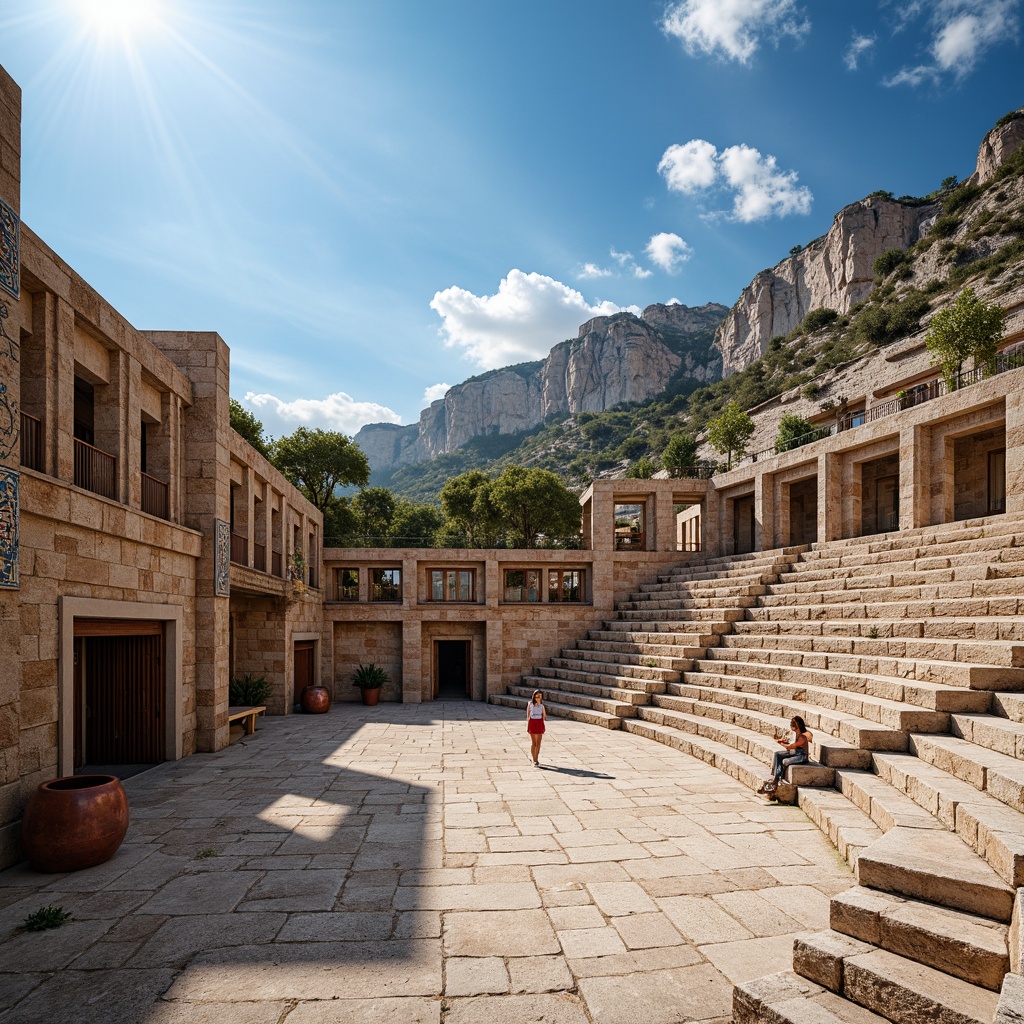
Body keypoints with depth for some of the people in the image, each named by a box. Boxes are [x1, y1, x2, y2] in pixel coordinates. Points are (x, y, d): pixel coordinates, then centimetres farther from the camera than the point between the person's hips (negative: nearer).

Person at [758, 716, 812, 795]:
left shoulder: (802, 737, -24)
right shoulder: (795, 733, 3)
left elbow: (791, 746, -19)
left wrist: (781, 743, -4)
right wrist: (784, 741, -4)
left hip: (802, 756, -8)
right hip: (794, 752, 8)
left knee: (785, 761, -29)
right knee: (776, 754, -12)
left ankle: (776, 781, -13)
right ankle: (774, 776, -22)